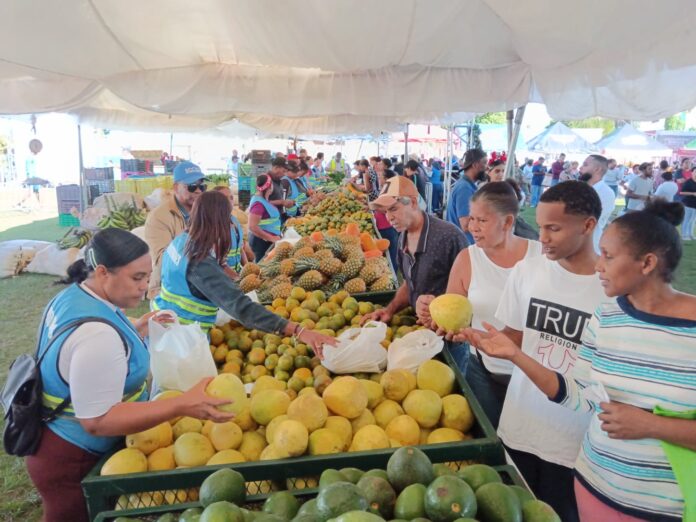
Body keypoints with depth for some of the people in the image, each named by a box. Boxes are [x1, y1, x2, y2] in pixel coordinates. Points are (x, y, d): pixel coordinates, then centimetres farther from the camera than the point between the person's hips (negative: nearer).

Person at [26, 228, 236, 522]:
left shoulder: (74, 295, -3)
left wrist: (136, 331, 3)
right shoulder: (96, 333, -34)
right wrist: (182, 405, -38)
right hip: (73, 462, -9)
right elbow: (97, 420, -32)